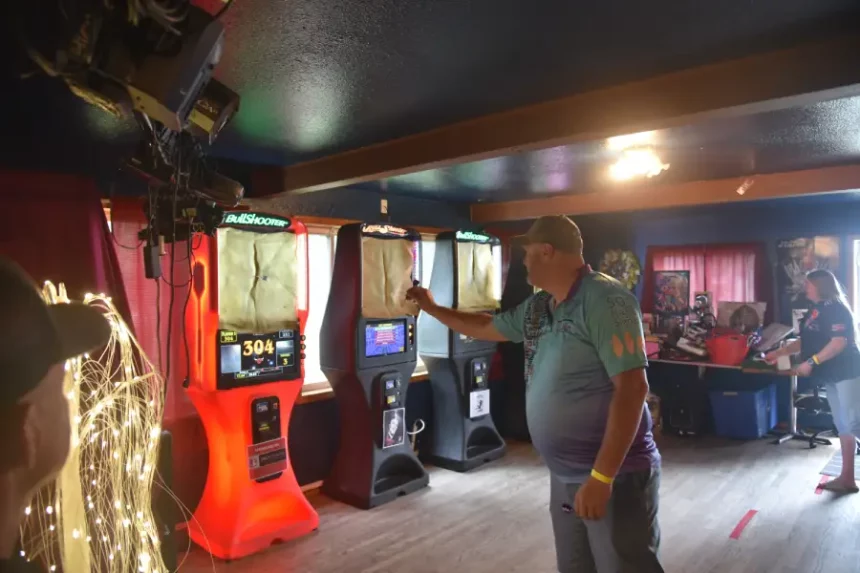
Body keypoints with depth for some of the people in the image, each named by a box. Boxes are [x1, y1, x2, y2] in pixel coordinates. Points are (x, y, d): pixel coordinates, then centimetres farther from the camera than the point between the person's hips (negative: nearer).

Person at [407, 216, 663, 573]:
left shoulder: (605, 300, -18)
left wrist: (601, 477, -24)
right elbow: (486, 327, 24)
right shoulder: (537, 308, 7)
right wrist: (433, 309, 30)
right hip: (564, 476, 8)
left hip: (615, 476, -8)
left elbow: (631, 388, -23)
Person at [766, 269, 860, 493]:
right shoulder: (815, 311, 15)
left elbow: (840, 342, -20)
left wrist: (811, 362, -21)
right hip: (832, 376, 9)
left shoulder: (836, 308, -11)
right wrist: (778, 353, 18)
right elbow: (805, 341, 22)